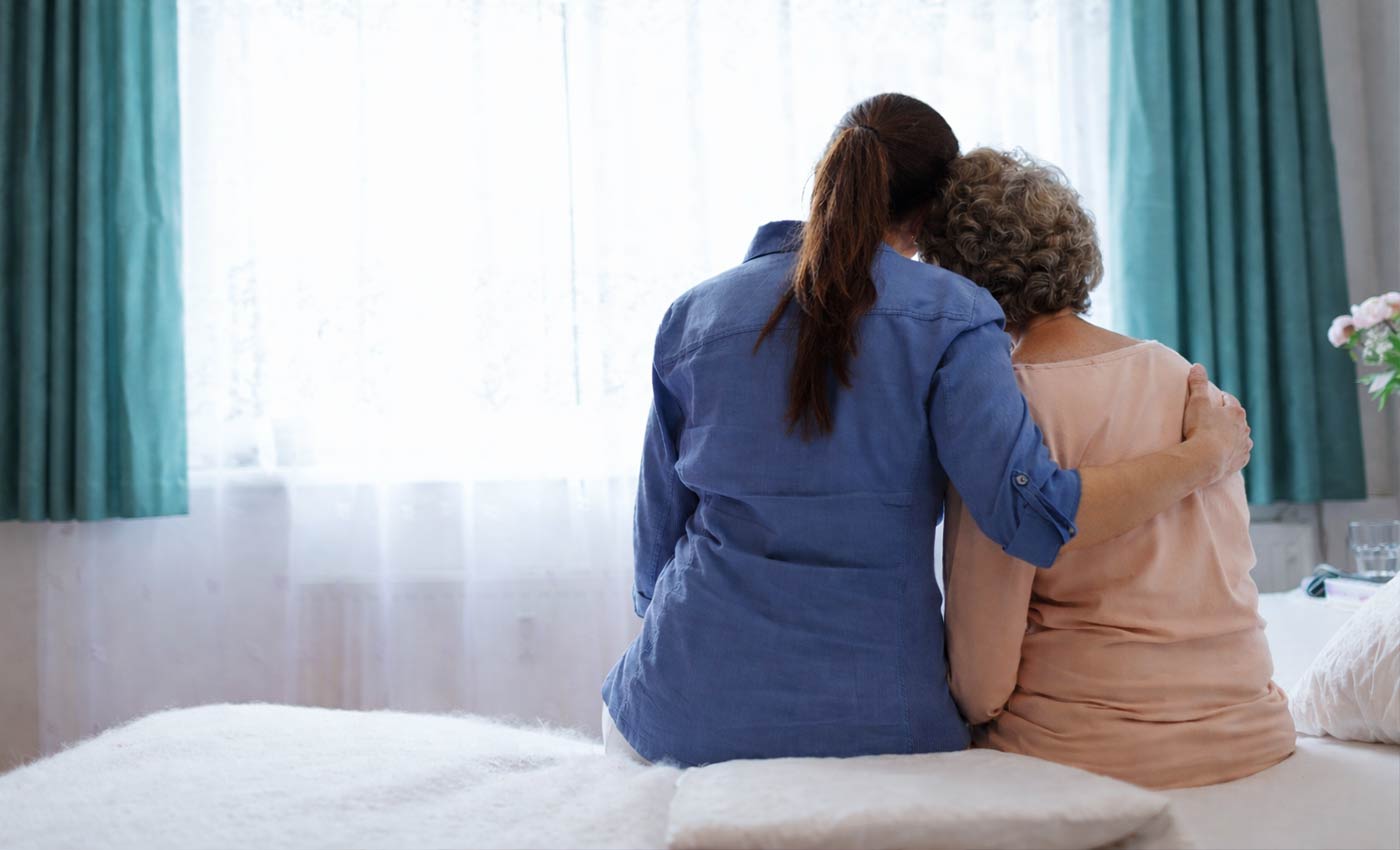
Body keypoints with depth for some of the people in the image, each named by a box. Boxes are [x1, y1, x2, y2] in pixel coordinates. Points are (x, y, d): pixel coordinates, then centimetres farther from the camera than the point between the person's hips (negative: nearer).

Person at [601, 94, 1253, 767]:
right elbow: (1033, 516, -16)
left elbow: (657, 542, 9)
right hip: (873, 723, -1)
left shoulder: (692, 316, 5)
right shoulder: (948, 316, -5)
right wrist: (1208, 453, -2)